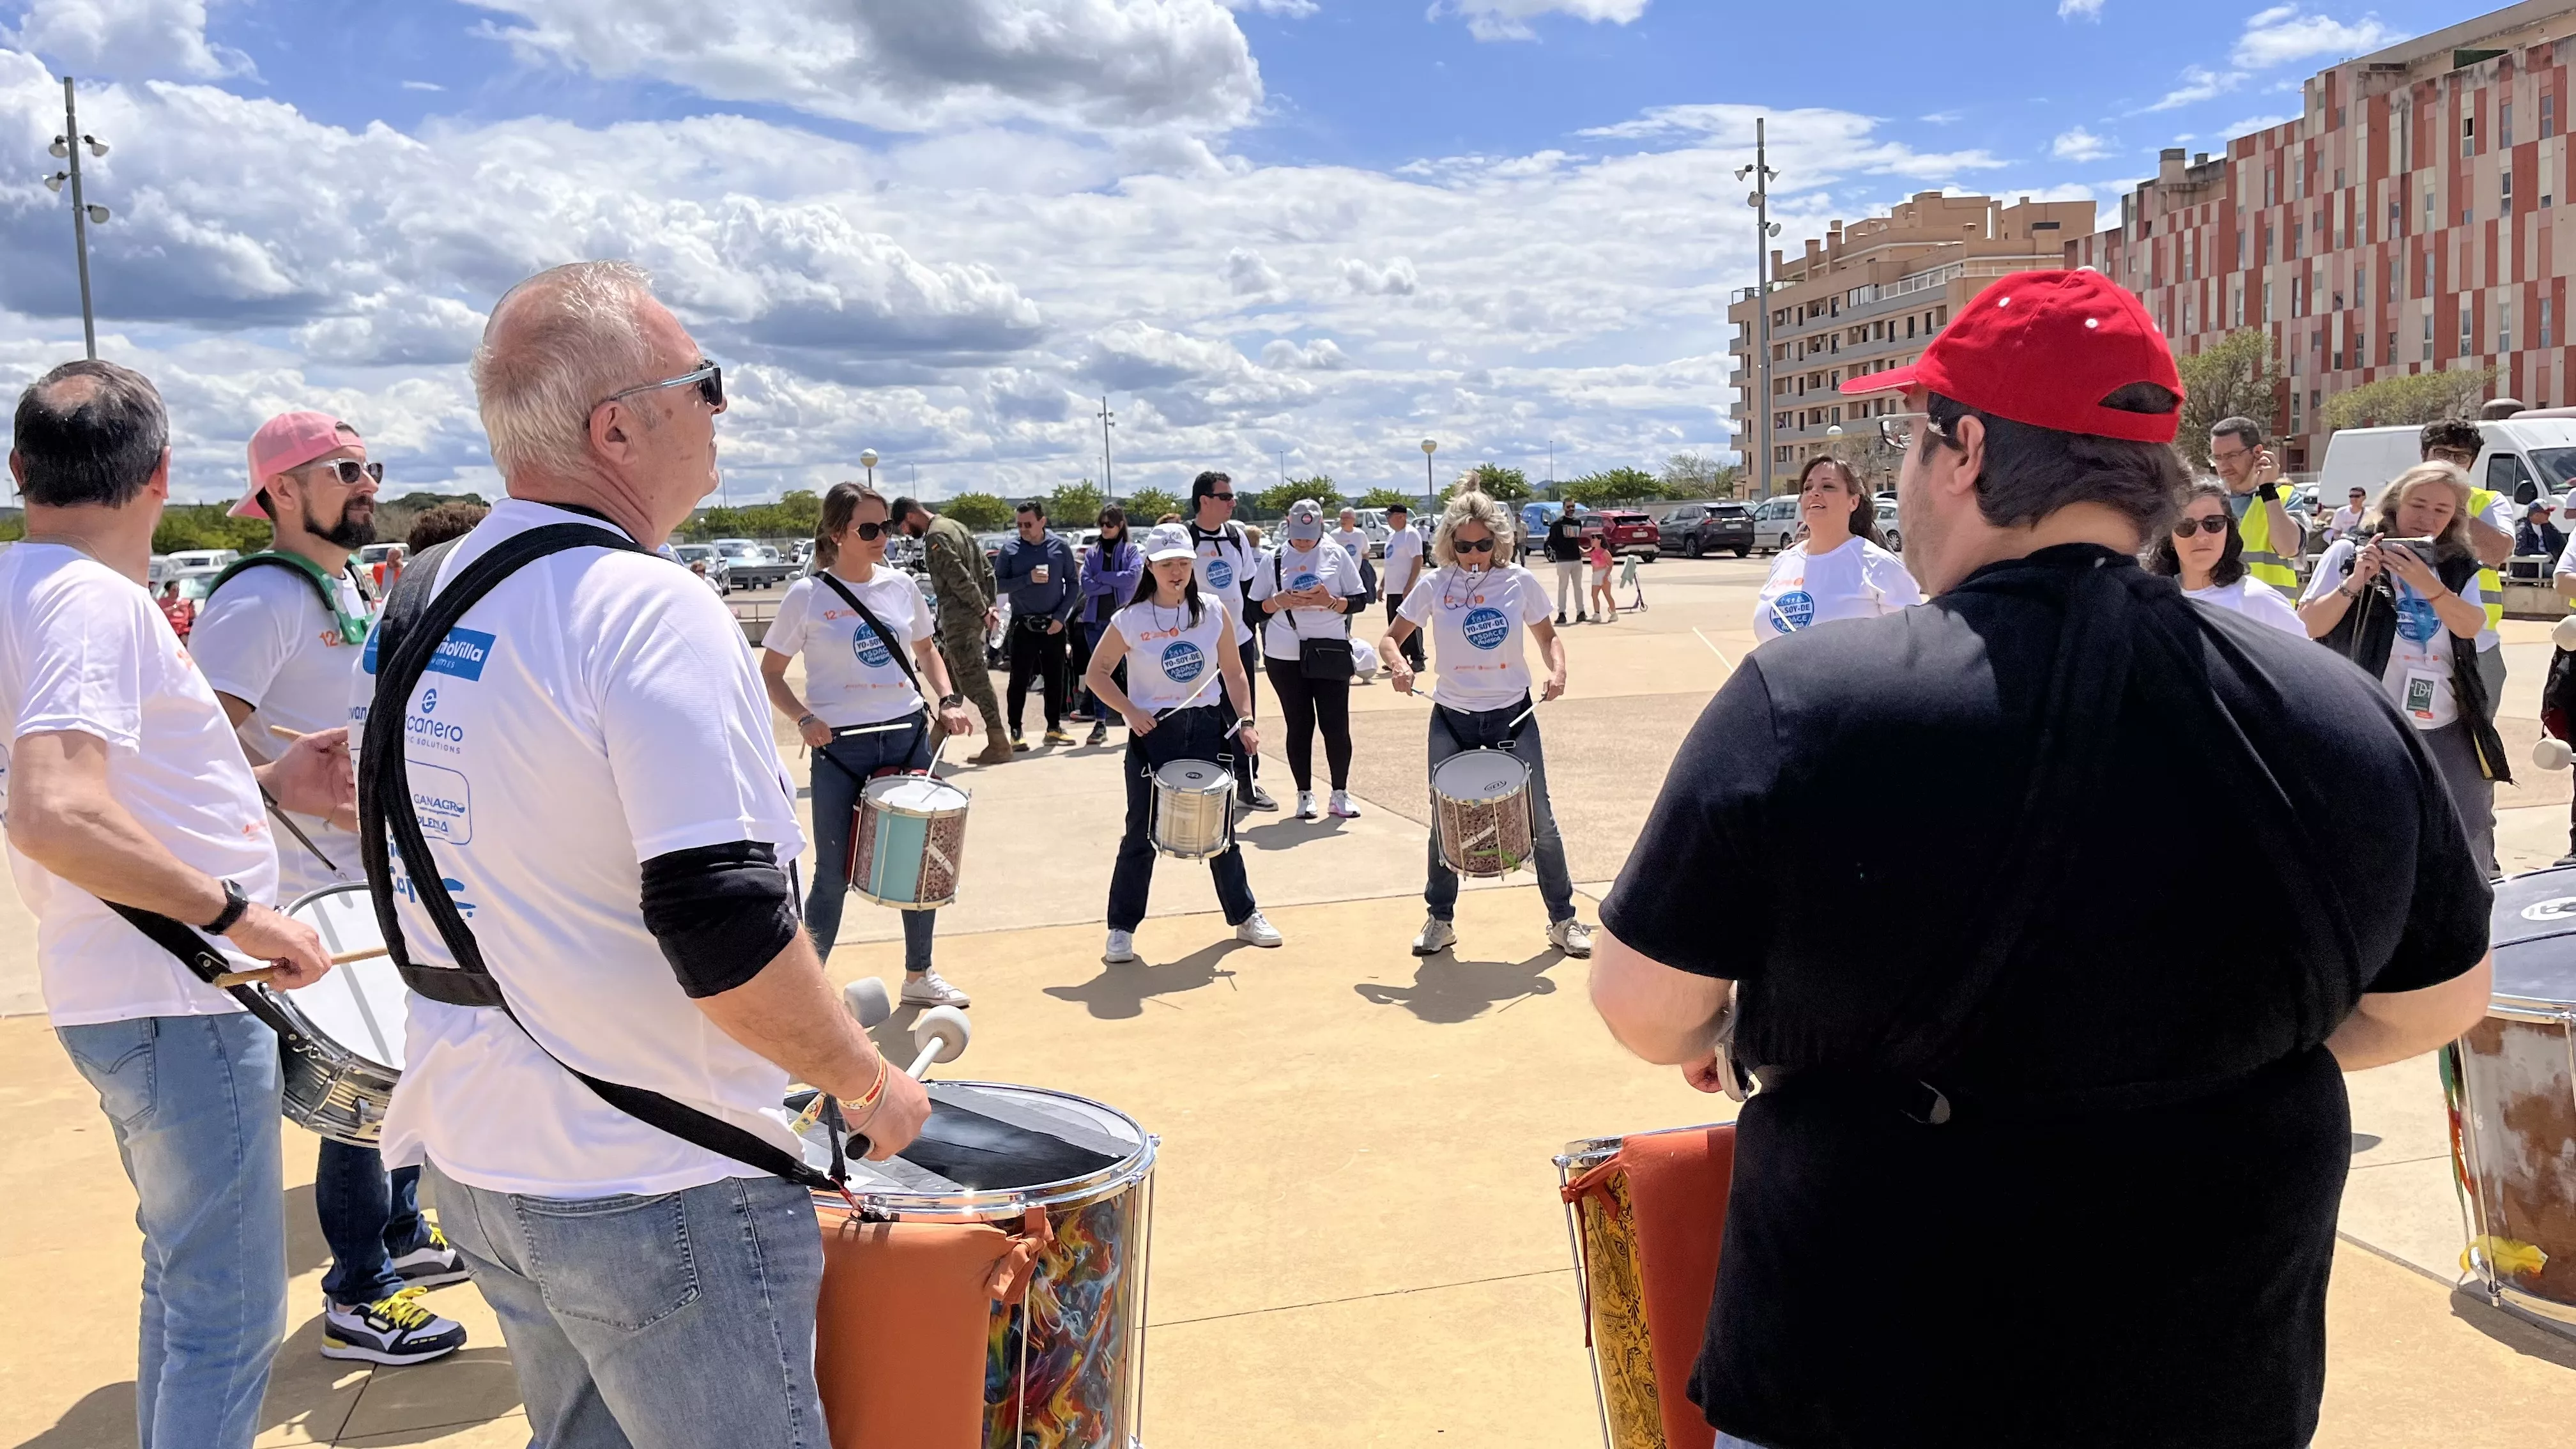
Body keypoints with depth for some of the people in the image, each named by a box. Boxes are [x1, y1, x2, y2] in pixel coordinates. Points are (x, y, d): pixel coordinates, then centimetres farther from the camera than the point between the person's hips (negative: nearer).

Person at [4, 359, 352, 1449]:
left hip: (114, 994, 10)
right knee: (228, 1313, -2)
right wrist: (236, 912, -25)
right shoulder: (96, 598, -18)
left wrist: (265, 783, 13)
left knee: (184, 1276, 24)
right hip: (178, 1008, -10)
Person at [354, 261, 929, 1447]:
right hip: (648, 1193, -8)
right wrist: (869, 1086, -12)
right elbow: (727, 937, -27)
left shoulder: (419, 601, 8)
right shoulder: (648, 610, -21)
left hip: (470, 1154, 9)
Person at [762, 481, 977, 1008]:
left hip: (908, 736, 4)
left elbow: (927, 651, 18)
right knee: (834, 875, 1)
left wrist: (948, 700, 2)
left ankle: (920, 975, 29)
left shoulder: (901, 585, 4)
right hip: (840, 748, -4)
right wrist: (804, 720, -17)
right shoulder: (807, 596, -7)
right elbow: (770, 675, -1)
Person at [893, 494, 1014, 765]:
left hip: (960, 616, -10)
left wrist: (982, 610, -15)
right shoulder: (955, 526, 17)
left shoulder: (935, 537, -13)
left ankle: (999, 744, -8)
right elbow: (987, 568, 17)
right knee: (950, 674, 17)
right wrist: (990, 605, 11)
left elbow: (959, 577, -20)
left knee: (974, 678, -8)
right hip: (975, 613, 10)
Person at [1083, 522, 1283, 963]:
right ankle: (1122, 930, 15)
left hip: (1206, 728, 2)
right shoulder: (1130, 621, -8)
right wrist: (1130, 712, -13)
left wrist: (1245, 720, -2)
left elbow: (1234, 672, 7)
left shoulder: (1214, 610, -2)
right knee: (1141, 835, 3)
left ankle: (1245, 916, 27)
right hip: (1152, 733, -2)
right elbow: (1098, 673, 0)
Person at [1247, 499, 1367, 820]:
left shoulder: (1336, 555, 3)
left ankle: (1341, 794, 13)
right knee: (1299, 725, 6)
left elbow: (1360, 600, 3)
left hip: (1331, 653, 0)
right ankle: (1304, 795, 16)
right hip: (1285, 658, 0)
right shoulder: (1274, 561, 4)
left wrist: (1331, 601, -15)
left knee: (1336, 724, 0)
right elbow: (1255, 609, 6)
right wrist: (1279, 602, -13)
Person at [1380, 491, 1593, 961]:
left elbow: (1547, 635, 6)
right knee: (1446, 822, 8)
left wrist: (1557, 669, -14)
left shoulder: (1520, 582, -6)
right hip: (1452, 718, 0)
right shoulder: (1434, 586, -7)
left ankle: (1563, 920, 19)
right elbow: (1390, 638, 0)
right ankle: (1441, 920, 26)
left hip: (1513, 715, 0)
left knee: (1539, 820, 4)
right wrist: (1398, 664, -22)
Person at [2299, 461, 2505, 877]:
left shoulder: (2459, 567, 11)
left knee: (2469, 845, 9)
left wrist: (2427, 583, -21)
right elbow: (2307, 627, -5)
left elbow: (2471, 626, -7)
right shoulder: (2349, 552, 0)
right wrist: (2353, 583, -18)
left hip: (2449, 732, 4)